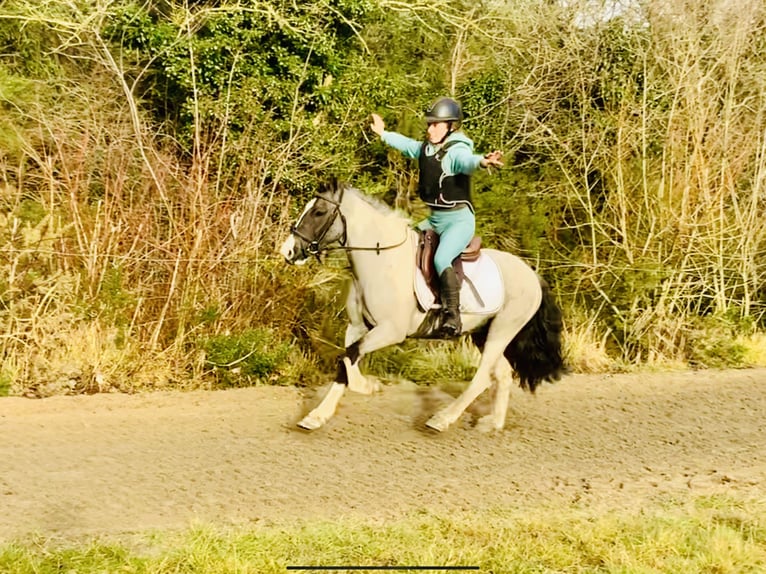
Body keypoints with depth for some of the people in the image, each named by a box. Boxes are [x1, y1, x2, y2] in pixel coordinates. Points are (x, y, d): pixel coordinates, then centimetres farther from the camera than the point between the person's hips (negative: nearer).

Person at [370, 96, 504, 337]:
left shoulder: (456, 151, -18)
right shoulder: (426, 149, 8)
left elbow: (467, 161, -41)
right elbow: (406, 145, 29)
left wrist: (482, 162, -65)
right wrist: (384, 134, 45)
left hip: (459, 219, -10)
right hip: (434, 219, 10)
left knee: (441, 259, -30)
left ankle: (452, 317, -30)